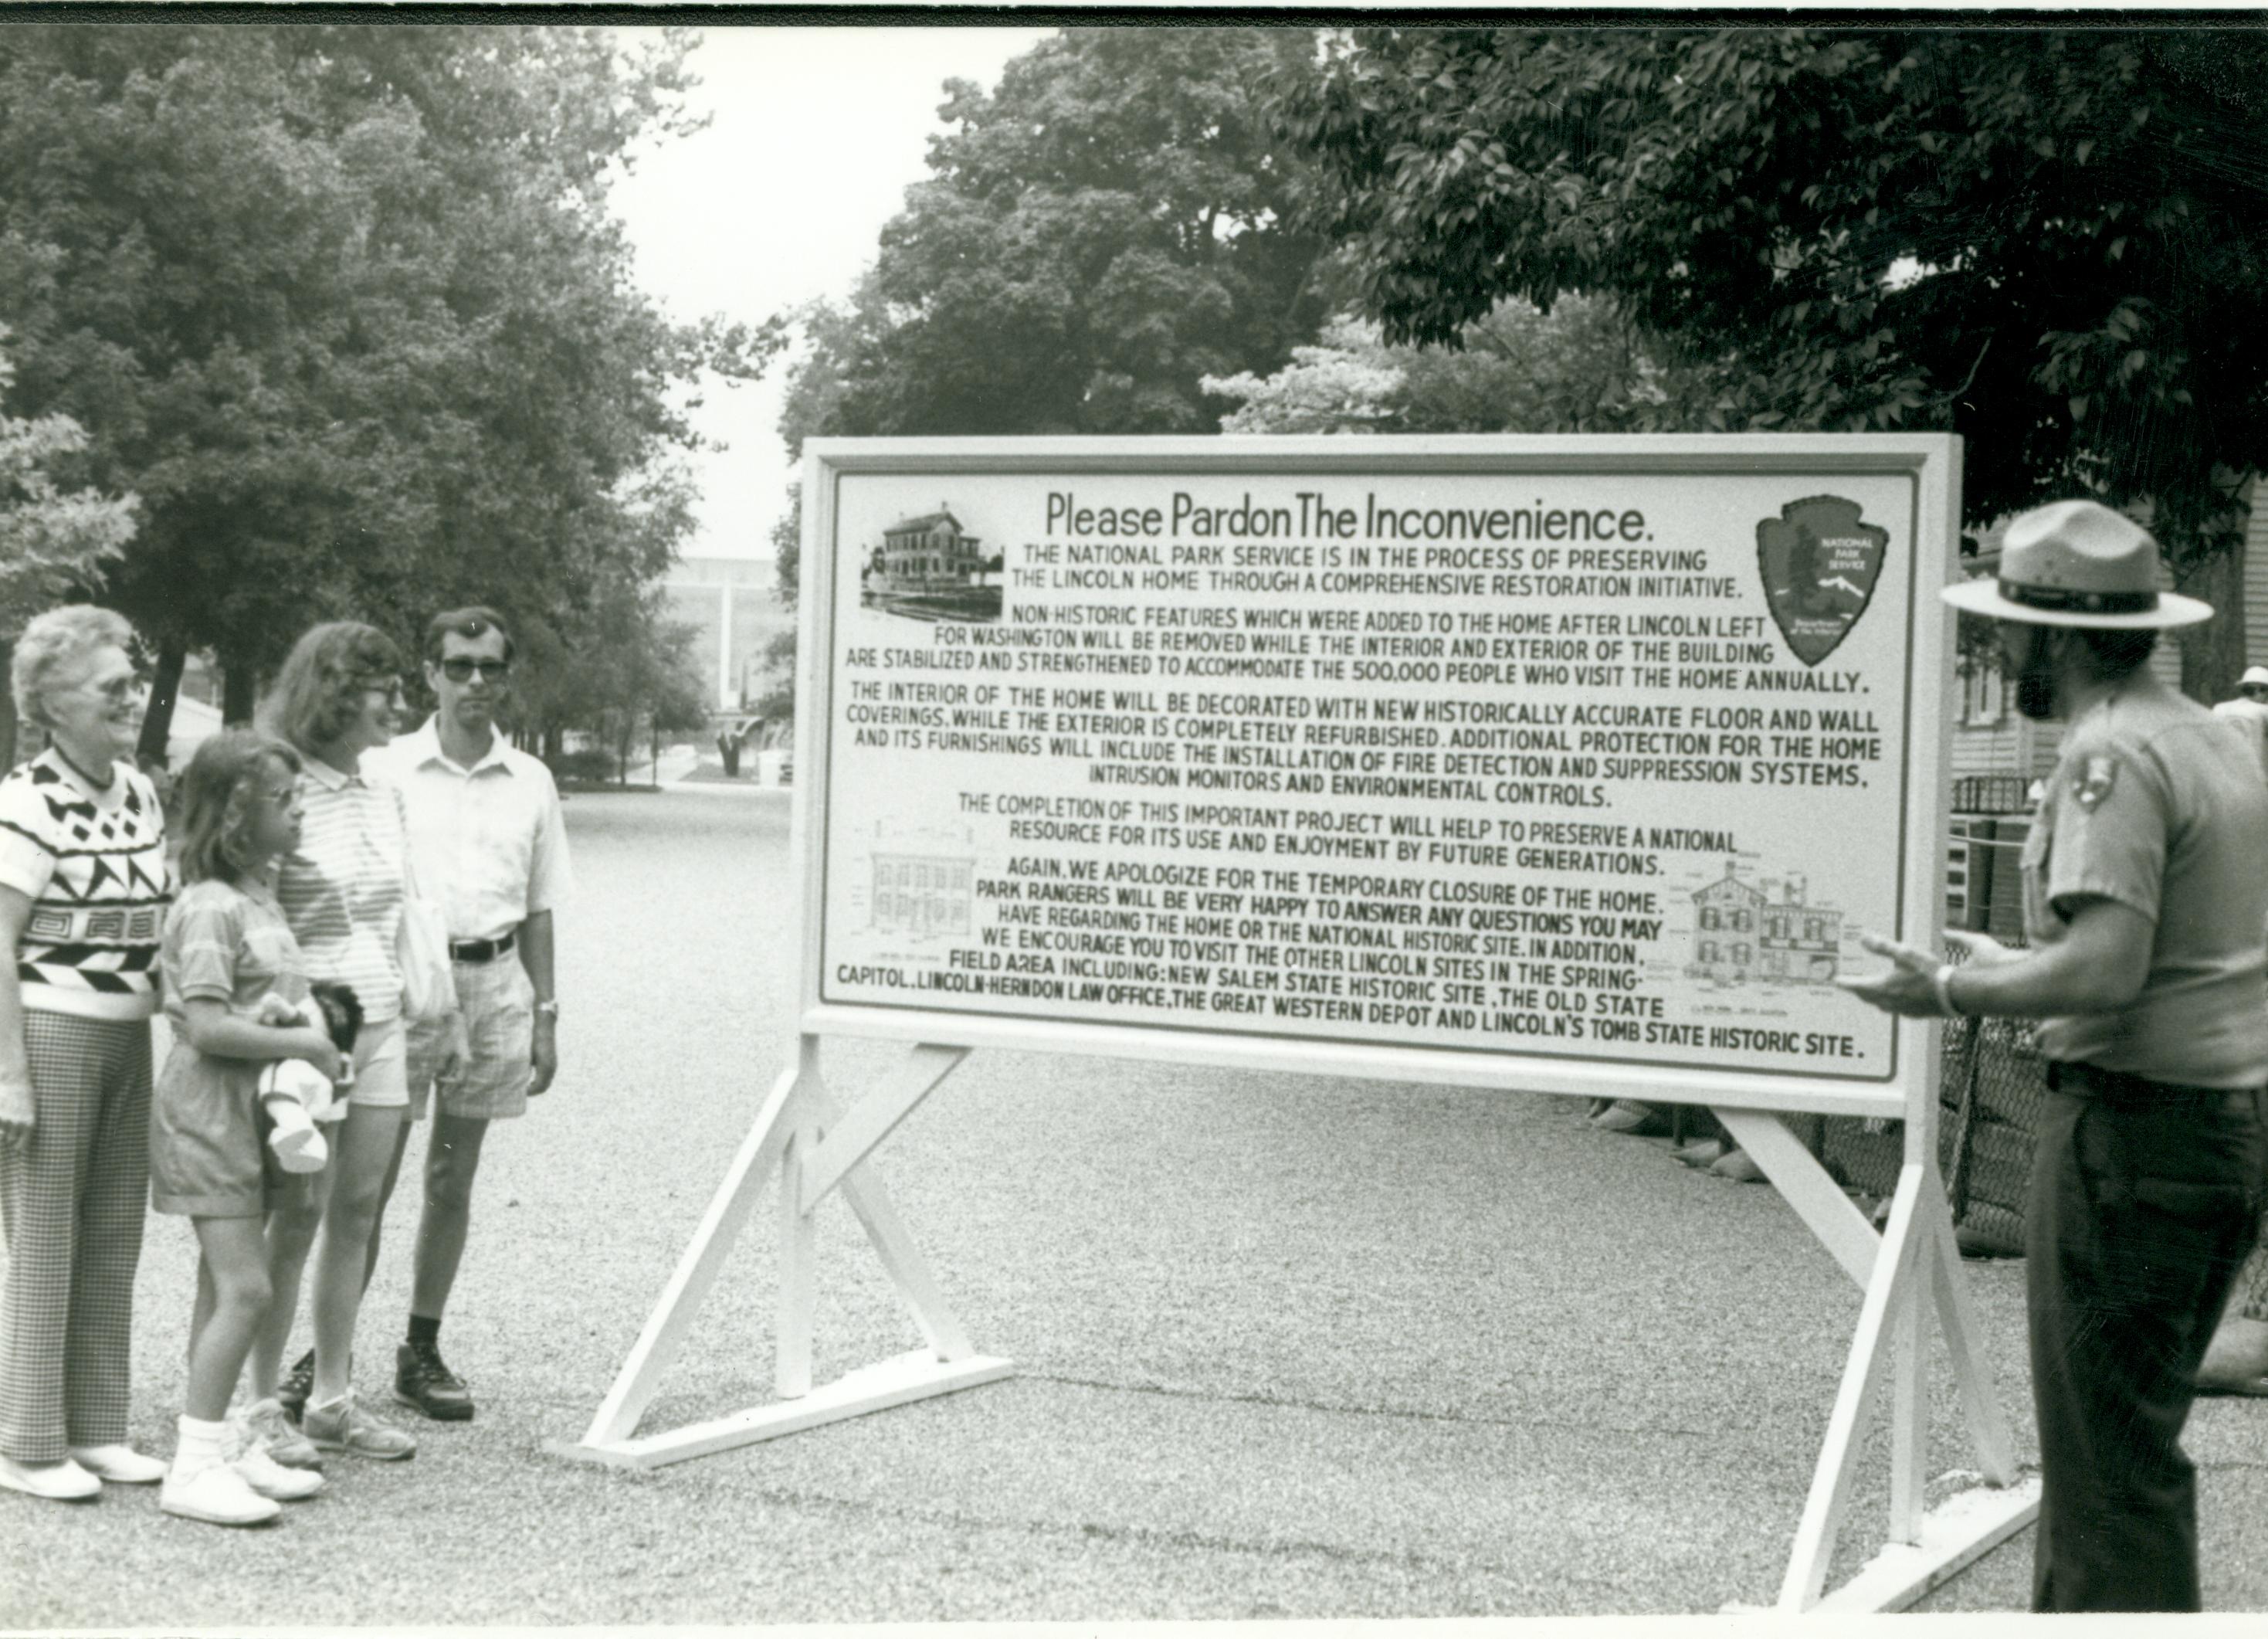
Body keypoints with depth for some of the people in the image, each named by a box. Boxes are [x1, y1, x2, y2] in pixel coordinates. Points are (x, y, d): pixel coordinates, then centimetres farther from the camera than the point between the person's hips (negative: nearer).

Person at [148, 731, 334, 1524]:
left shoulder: (260, 898, 13)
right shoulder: (210, 907, -17)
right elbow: (208, 1026, -23)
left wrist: (313, 1033, 8)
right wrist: (302, 1043, -17)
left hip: (252, 1111, 9)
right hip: (209, 1110, -9)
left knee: (225, 1287, 14)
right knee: (244, 1289, -11)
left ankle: (225, 1442, 21)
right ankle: (194, 1465, -7)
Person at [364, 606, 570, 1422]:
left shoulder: (530, 782, 8)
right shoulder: (387, 771, -1)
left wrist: (545, 1015, 9)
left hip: (492, 981, 3)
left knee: (453, 1179, 9)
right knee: (369, 1177, -4)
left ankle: (422, 1350, 19)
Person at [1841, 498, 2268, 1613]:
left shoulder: (2111, 755, -16)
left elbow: (2107, 968, -26)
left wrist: (1948, 992, -13)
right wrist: (2018, 971, 22)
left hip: (2134, 1123, -10)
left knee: (2108, 1456, -3)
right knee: (2130, 1438, 19)